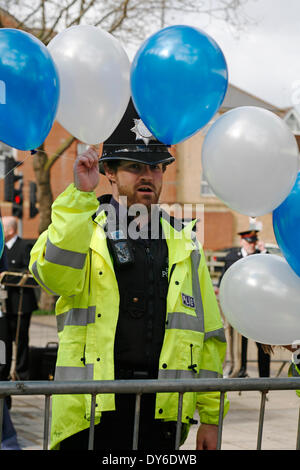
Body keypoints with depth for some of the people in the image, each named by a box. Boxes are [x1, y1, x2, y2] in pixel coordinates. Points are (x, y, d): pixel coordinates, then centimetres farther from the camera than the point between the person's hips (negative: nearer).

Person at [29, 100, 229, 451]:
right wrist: (79, 193, -21)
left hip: (163, 409, 3)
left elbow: (208, 333, 13)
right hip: (92, 407, -3)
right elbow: (55, 275, -18)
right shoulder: (82, 228, 6)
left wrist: (211, 418, 10)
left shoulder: (182, 242, 14)